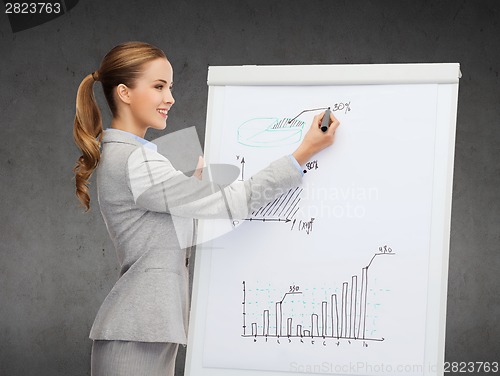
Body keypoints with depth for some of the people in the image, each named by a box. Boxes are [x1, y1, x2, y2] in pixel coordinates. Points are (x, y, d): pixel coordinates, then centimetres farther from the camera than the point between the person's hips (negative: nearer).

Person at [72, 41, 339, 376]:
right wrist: (305, 152, -16)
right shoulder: (135, 162, -16)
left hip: (147, 329, 10)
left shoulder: (119, 154, 15)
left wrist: (197, 181, 15)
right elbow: (232, 202, -18)